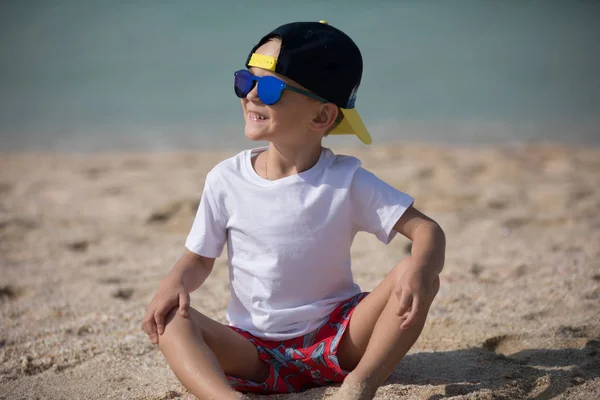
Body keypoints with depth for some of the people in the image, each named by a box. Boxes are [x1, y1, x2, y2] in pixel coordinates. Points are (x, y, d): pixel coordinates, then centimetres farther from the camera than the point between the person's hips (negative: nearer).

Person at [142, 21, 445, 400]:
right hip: (254, 352, 1)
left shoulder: (346, 181, -8)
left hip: (336, 342, -1)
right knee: (169, 318, -24)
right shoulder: (226, 180, -3)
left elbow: (426, 228, -12)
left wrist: (421, 266, -36)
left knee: (419, 277, -23)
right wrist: (175, 281, -18)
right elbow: (200, 258, 6)